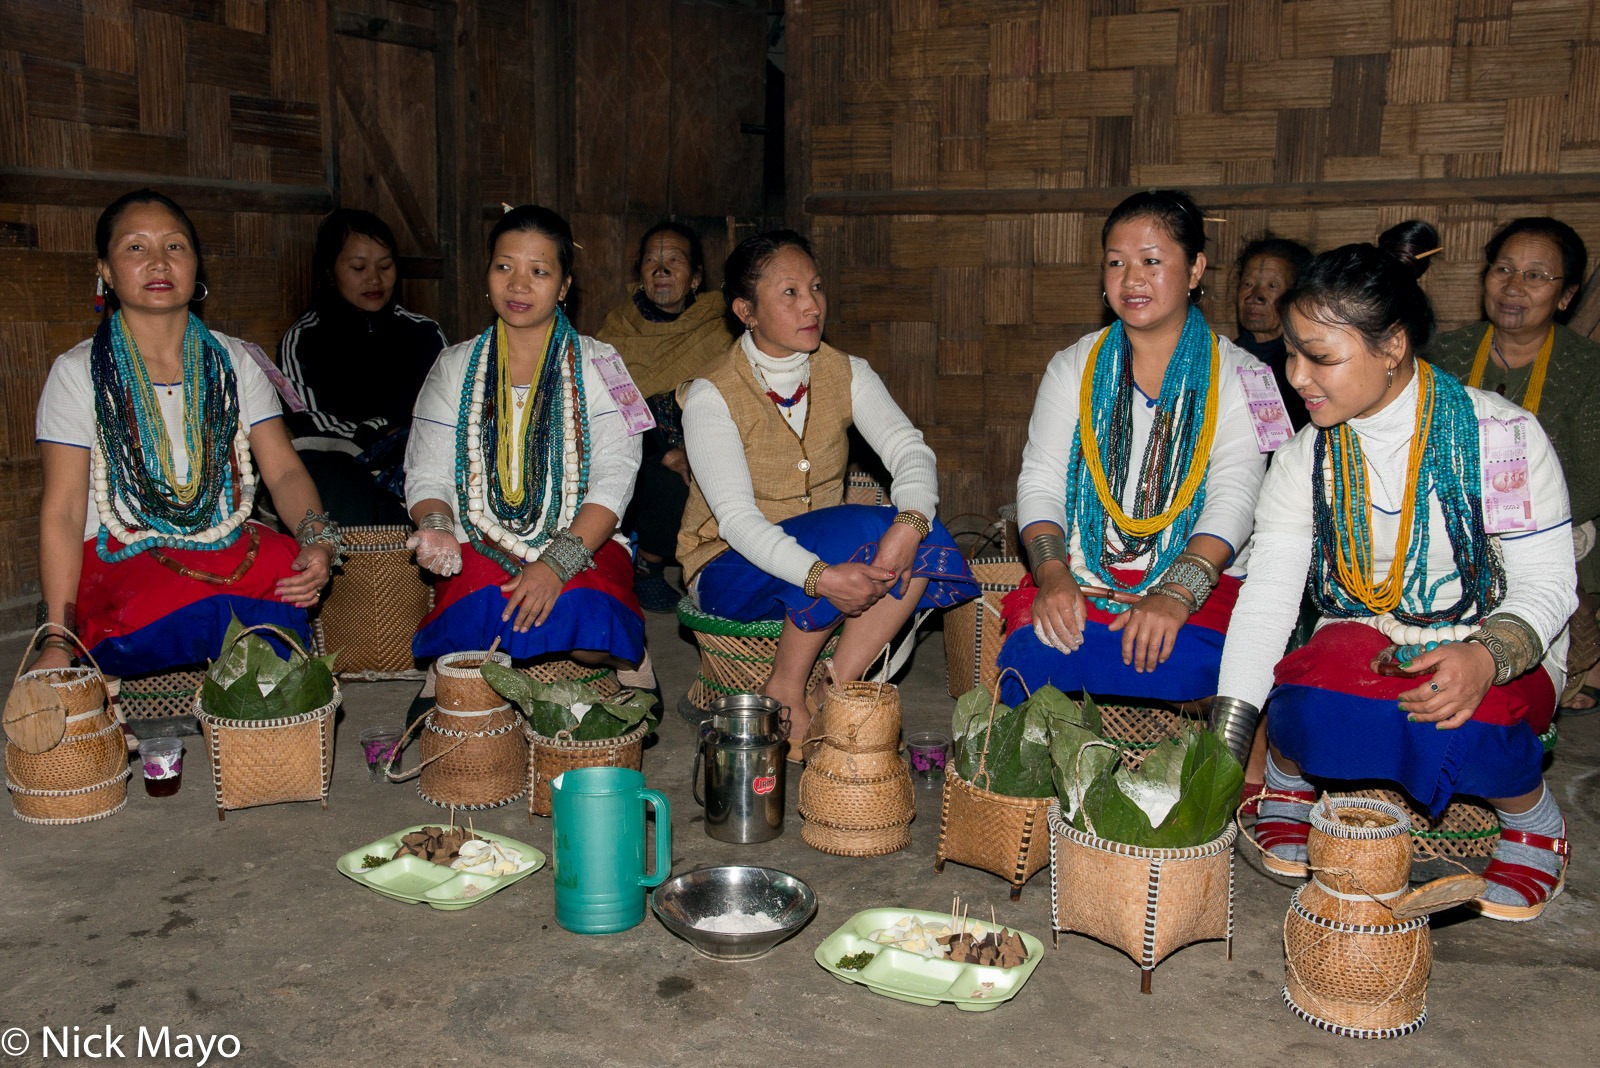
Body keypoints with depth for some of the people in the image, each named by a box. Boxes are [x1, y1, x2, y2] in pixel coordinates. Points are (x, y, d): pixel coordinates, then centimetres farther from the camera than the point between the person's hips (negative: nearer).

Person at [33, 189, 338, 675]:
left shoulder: (233, 361, 11)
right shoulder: (78, 371, 2)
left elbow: (283, 469, 2)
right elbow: (62, 512, -3)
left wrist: (318, 538, -21)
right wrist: (57, 641, -13)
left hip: (228, 547, 3)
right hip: (119, 560, -2)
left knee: (295, 570, -31)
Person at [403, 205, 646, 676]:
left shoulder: (598, 364, 5)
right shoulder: (454, 368, 13)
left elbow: (615, 478, -6)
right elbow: (428, 474, 10)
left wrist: (558, 562, -21)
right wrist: (435, 527, -15)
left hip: (584, 547, -1)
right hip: (481, 550, 1)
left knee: (585, 613, -34)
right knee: (482, 613, -32)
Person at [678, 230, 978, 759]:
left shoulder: (846, 374, 0)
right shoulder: (711, 396, -14)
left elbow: (909, 448, -13)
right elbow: (736, 519, -23)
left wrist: (910, 521, -35)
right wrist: (820, 576, -39)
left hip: (829, 551, 5)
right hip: (733, 567, -5)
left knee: (924, 536, -23)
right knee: (855, 530, -32)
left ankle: (836, 692, -17)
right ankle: (784, 693, -15)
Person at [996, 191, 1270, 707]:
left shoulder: (1238, 376, 5)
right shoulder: (1073, 368, 13)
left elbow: (1233, 500, -8)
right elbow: (1040, 480, 4)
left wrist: (1175, 597, -25)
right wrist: (1053, 576, -16)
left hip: (1196, 582, -1)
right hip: (1078, 575, 2)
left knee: (1170, 670, -32)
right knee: (1035, 660, -28)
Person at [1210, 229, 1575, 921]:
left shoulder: (1500, 435, -11)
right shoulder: (1306, 458, -1)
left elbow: (1547, 584, -9)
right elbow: (1266, 598, -8)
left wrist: (1485, 657, -32)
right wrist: (1220, 755, -16)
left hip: (1497, 659, -1)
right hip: (1360, 648, 2)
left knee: (1456, 730, -36)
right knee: (1307, 714, -32)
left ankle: (1533, 817, 1)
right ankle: (1286, 776, 6)